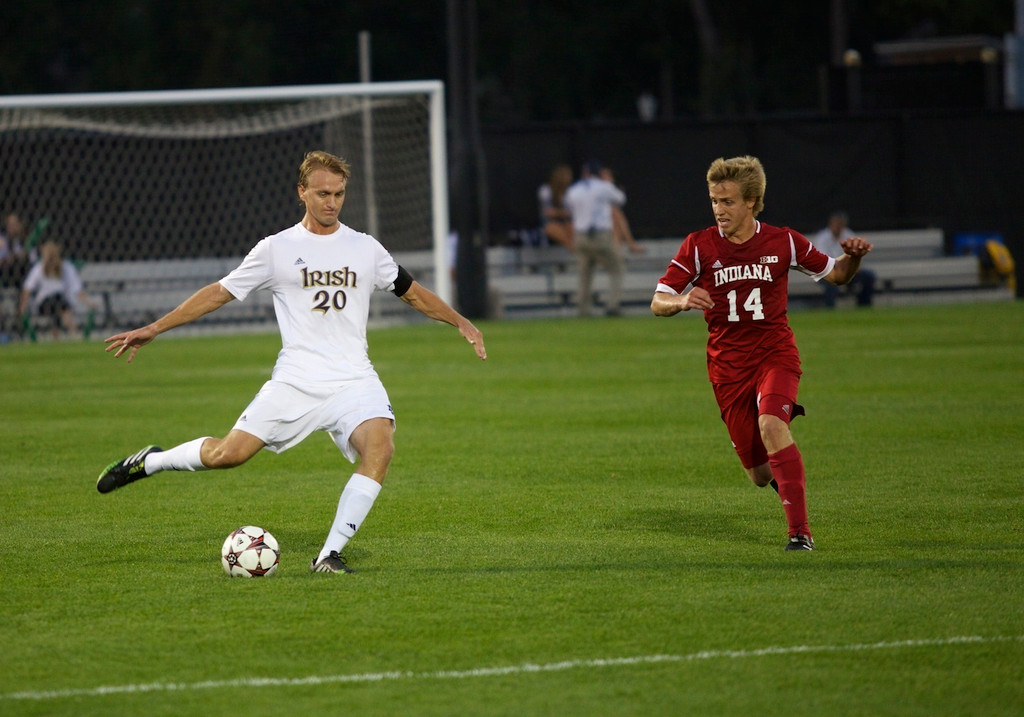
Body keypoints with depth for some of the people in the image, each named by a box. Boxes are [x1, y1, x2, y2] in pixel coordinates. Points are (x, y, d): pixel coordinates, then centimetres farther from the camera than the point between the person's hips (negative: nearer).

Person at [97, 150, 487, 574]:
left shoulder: (365, 249, 12)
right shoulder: (277, 249, 5)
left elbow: (412, 292, 24)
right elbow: (219, 293, 9)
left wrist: (459, 321, 11)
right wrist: (154, 329, 6)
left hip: (354, 380, 2)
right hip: (295, 382, -2)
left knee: (379, 447, -26)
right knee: (228, 454, -10)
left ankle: (329, 555, -21)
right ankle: (149, 462, 20)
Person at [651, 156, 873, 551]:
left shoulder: (782, 242, -2)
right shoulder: (699, 246, -4)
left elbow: (835, 274, 11)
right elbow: (658, 303, -6)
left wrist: (854, 256, -12)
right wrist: (682, 301, -30)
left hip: (775, 353, -1)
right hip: (727, 364, 1)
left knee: (770, 425, -32)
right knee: (760, 473, 2)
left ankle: (800, 530, -27)